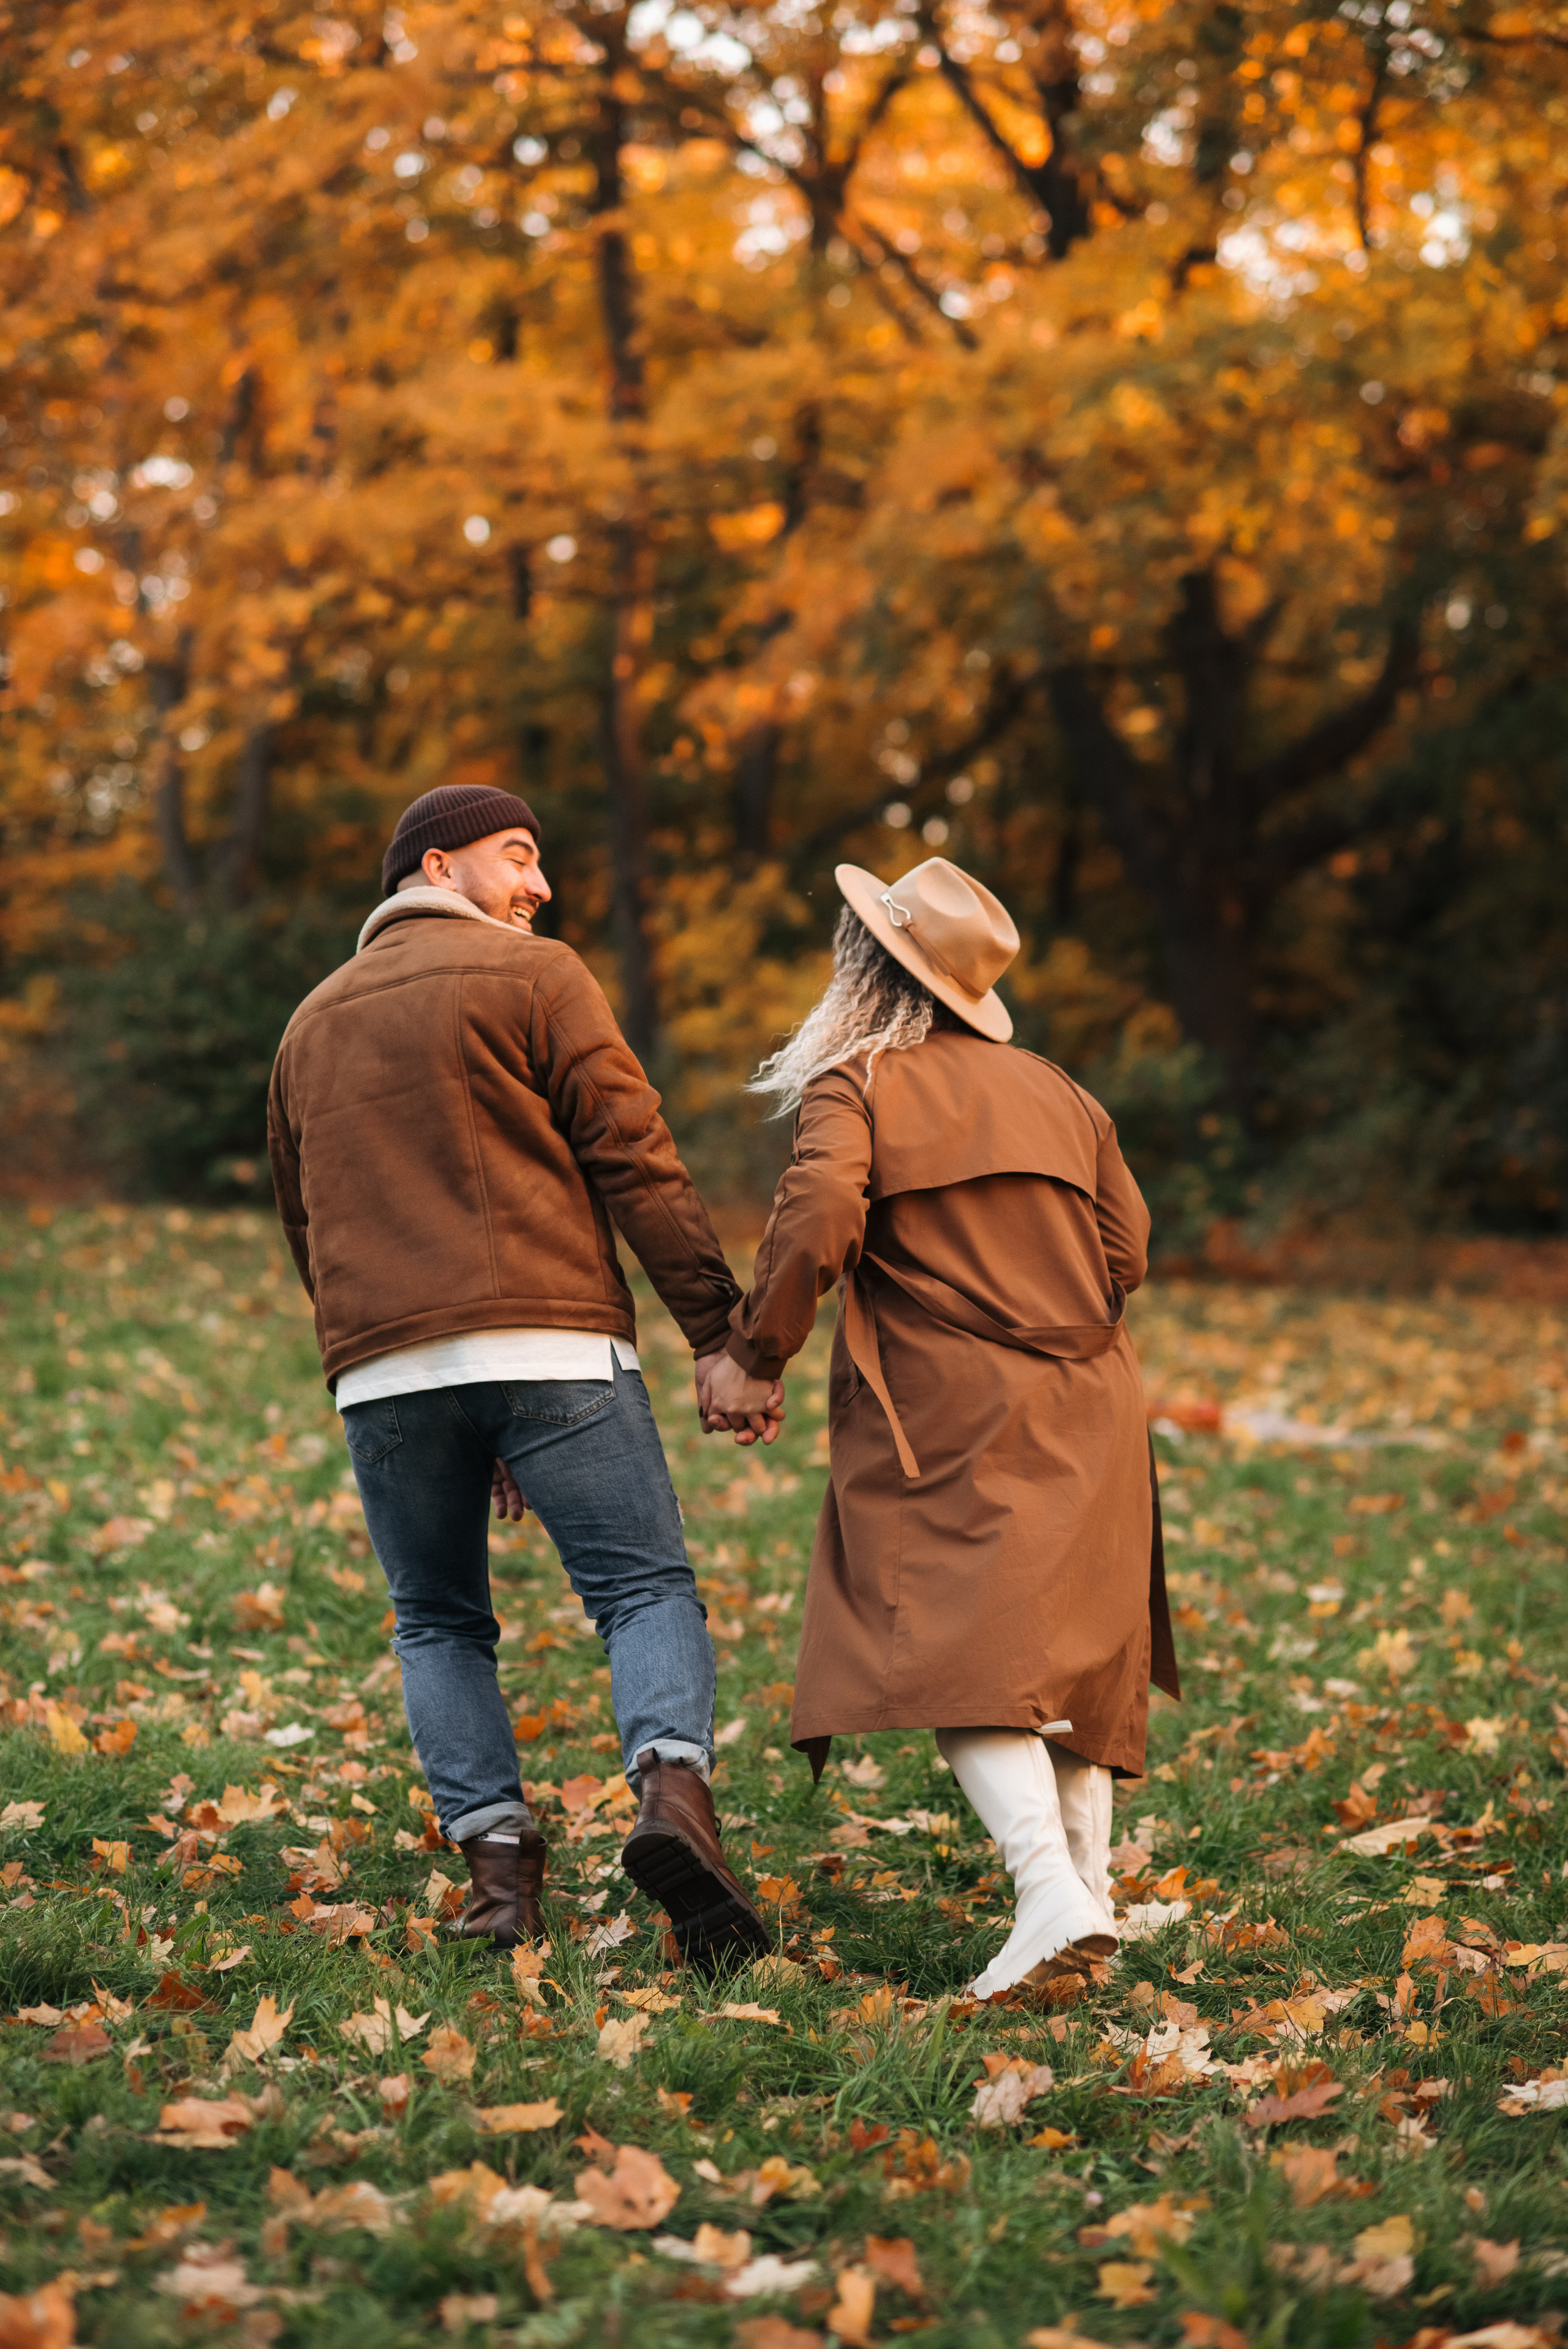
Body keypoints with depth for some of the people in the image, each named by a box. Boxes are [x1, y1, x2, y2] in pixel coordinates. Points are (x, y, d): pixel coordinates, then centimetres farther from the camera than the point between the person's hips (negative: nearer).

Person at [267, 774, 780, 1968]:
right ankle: (673, 1788, -25)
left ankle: (497, 1850, -2)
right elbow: (638, 1163, -3)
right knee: (649, 1587, -1)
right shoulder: (534, 978, 6)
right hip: (551, 1344, -4)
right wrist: (720, 1333, -3)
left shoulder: (312, 1025, 24)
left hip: (381, 1373, 4)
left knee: (441, 1623, 13)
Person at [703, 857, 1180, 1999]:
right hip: (1086, 1411, 6)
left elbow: (818, 1217, -19)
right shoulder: (1055, 1091, 15)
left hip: (950, 1415, -6)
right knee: (1072, 1652, 14)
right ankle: (1091, 1882, 14)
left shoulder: (856, 1085, -2)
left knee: (966, 1660, -12)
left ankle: (1052, 1893, -28)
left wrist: (756, 1353, -8)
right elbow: (1126, 1250, 13)